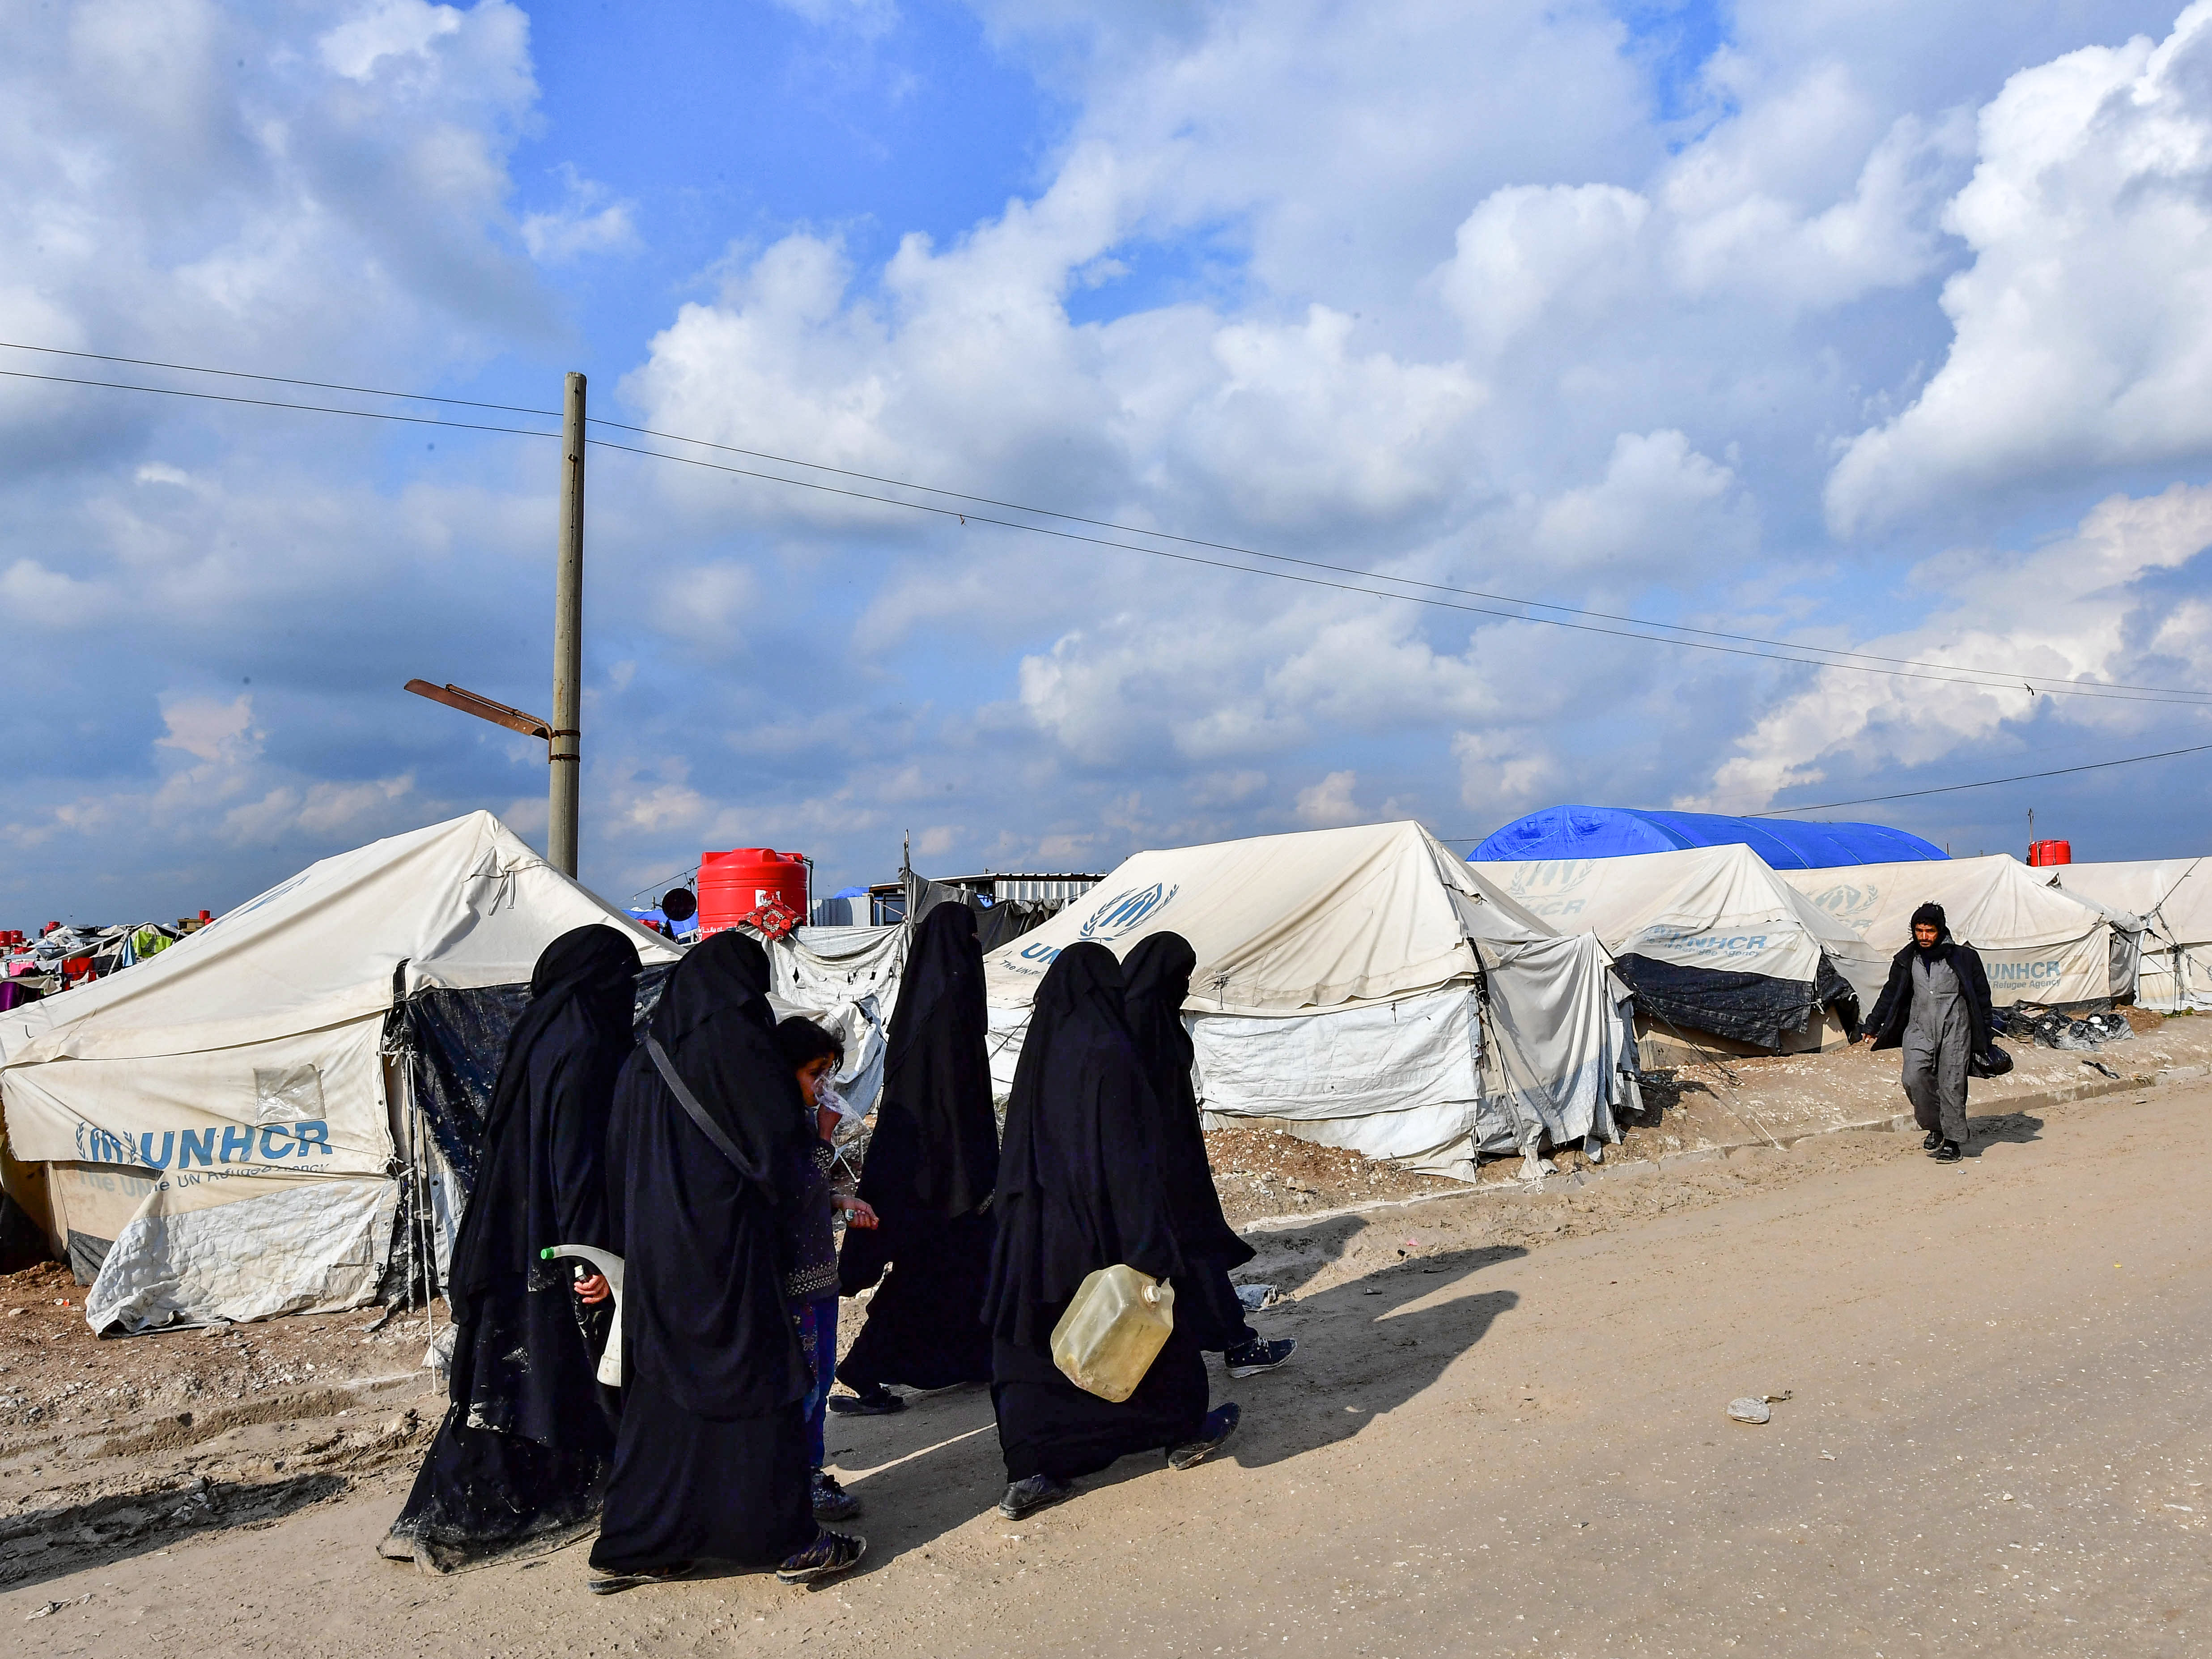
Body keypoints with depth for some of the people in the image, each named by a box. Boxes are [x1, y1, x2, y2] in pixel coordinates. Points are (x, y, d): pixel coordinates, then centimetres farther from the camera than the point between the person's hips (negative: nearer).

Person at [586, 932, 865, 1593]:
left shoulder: (648, 1052, 9)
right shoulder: (735, 1038, -13)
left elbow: (619, 1161, 13)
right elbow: (784, 1136, -13)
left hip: (656, 1250, 7)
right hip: (728, 1247, -7)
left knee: (662, 1390, 15)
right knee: (758, 1383, 3)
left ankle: (629, 1550, 22)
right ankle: (791, 1541, 12)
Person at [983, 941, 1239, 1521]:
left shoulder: (1040, 1048, 4)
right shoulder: (1107, 1050, -17)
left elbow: (1018, 1144, 10)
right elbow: (1126, 1153, -21)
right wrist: (1150, 1247, -19)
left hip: (1037, 1227, 6)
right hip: (1099, 1228, -6)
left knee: (1035, 1350, 9)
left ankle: (1028, 1475, 9)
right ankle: (1185, 1433, 34)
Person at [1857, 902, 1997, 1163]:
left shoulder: (1963, 957, -2)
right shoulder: (1906, 960, 8)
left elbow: (1981, 997, 6)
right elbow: (1890, 995, 17)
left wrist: (1984, 1034, 5)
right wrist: (1872, 1027, 15)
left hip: (1955, 1030, -3)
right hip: (1919, 1029, 3)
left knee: (1951, 1085, -6)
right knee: (1914, 1079, -12)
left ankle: (1953, 1141, 6)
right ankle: (1935, 1128, 9)